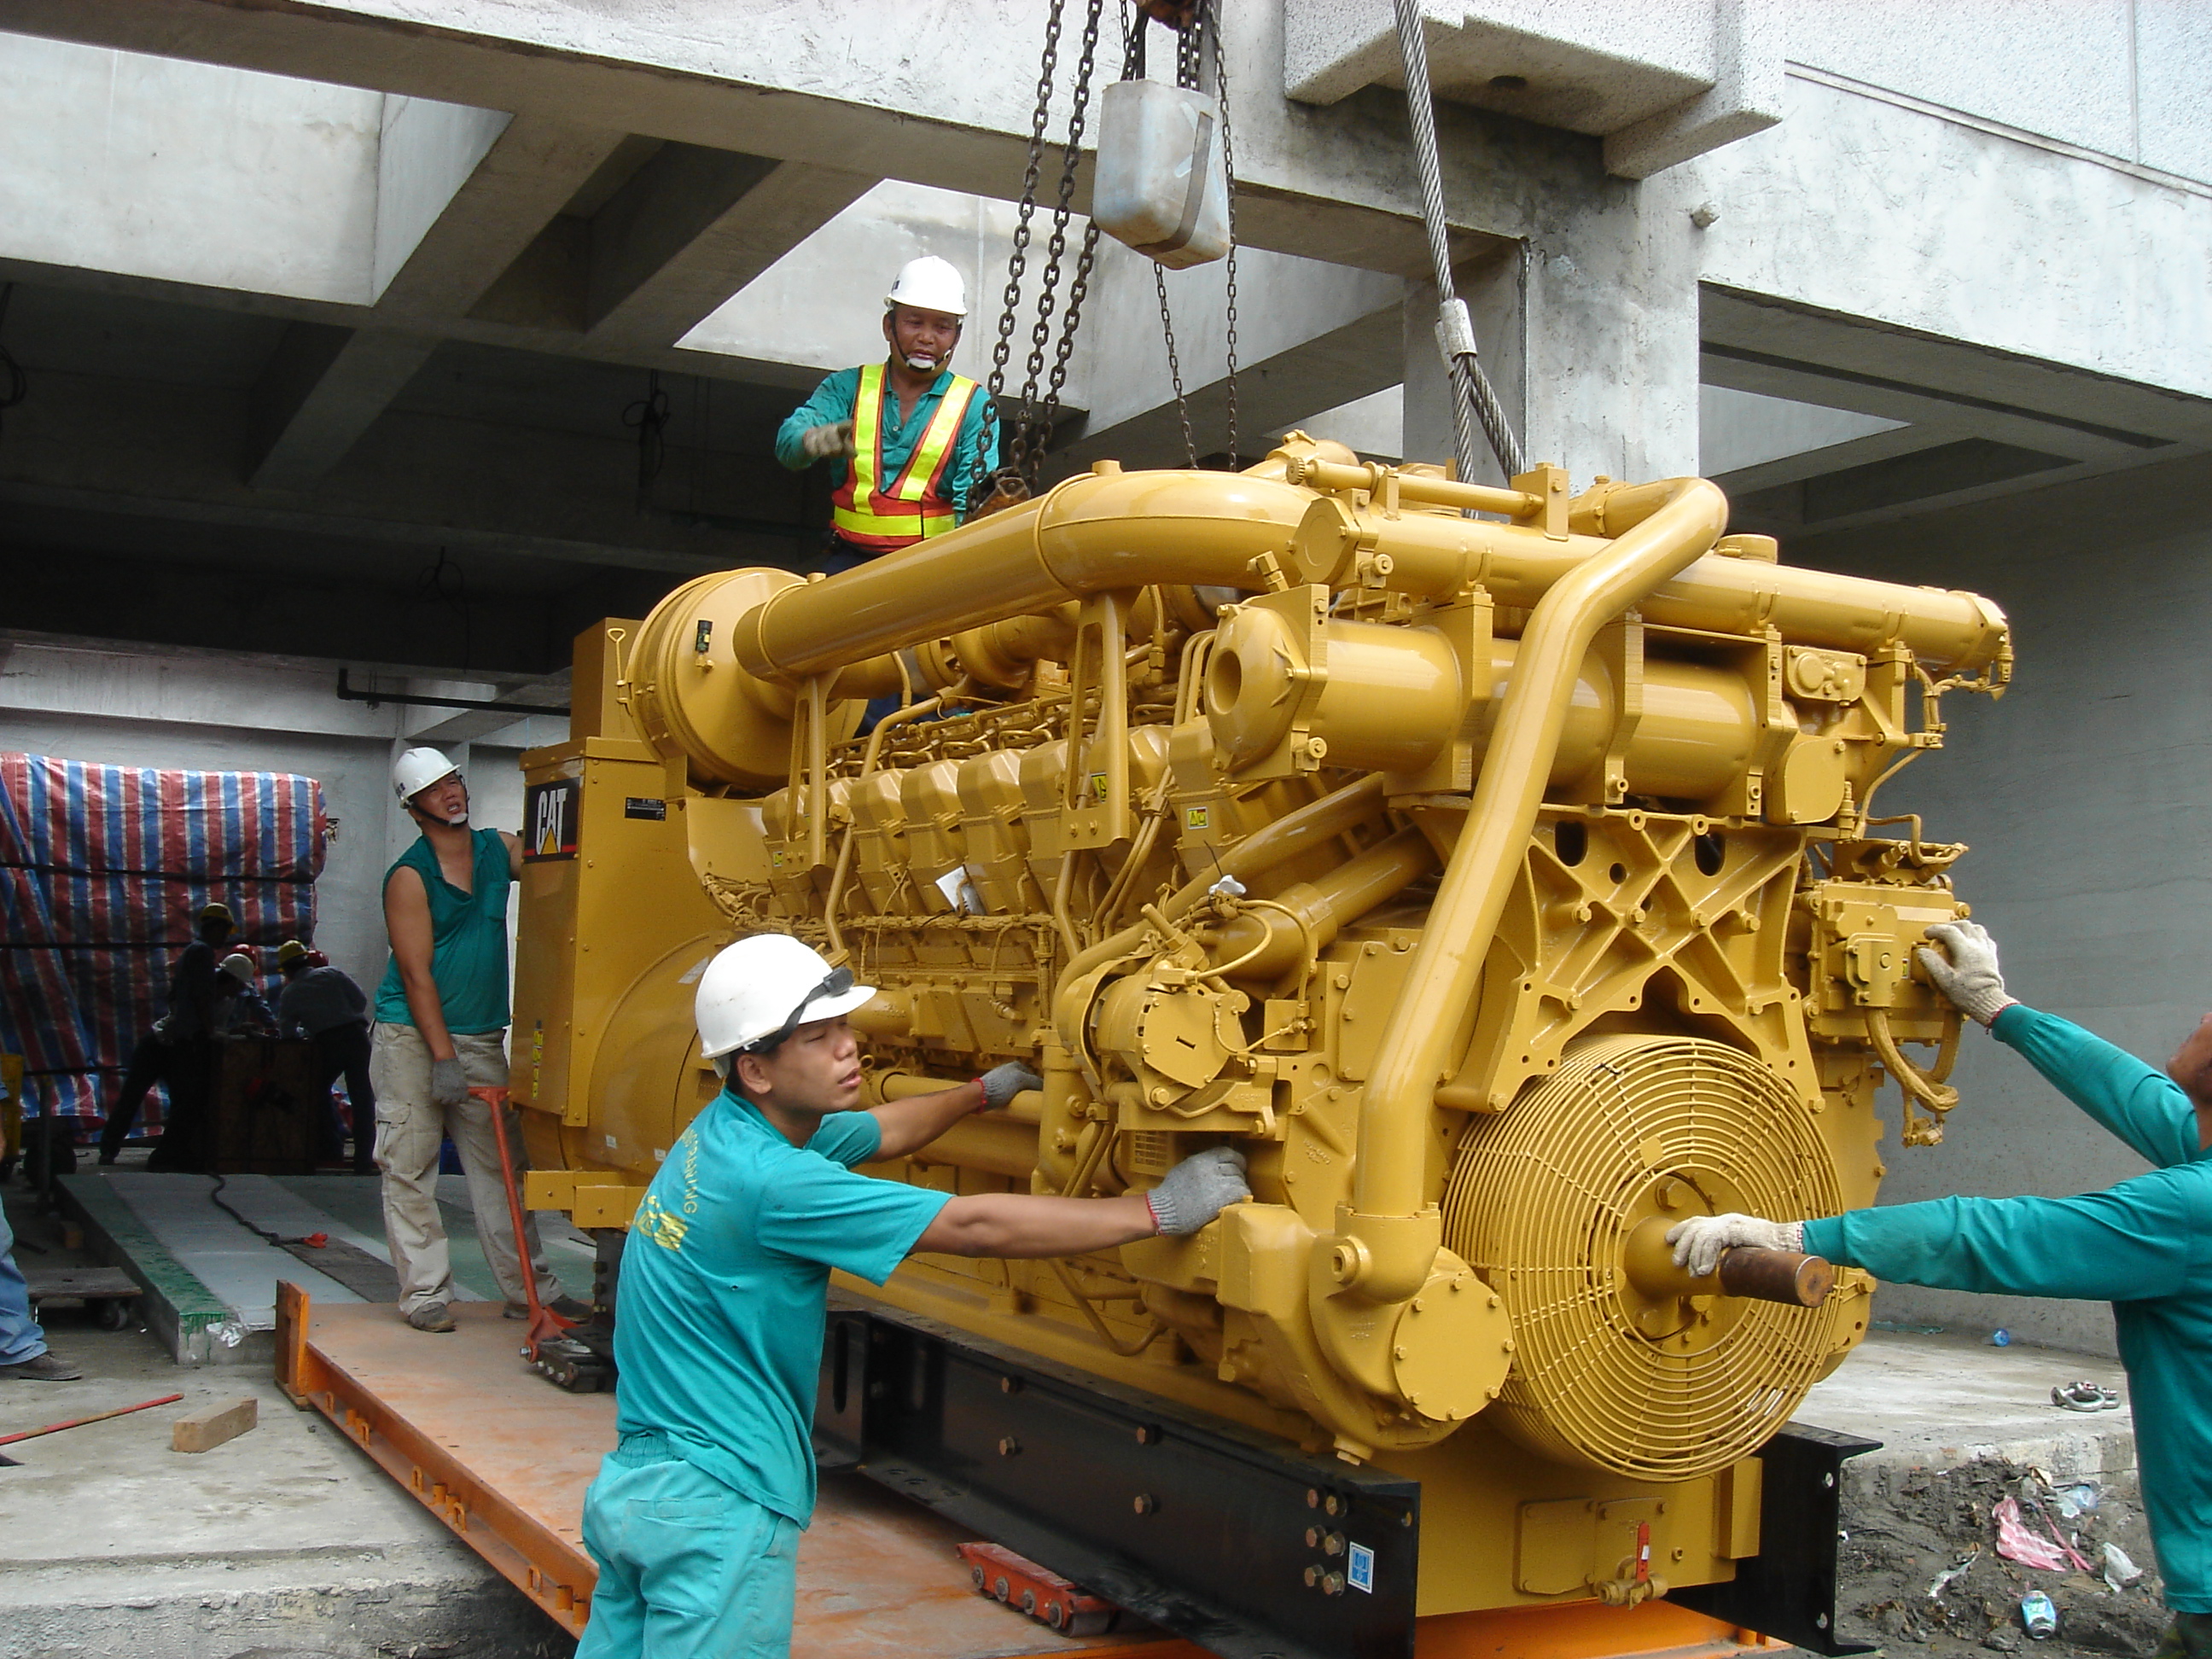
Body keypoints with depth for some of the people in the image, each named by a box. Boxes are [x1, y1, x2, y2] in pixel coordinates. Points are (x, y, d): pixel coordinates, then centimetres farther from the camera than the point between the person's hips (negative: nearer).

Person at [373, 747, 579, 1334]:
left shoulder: (501, 850, 8)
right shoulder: (408, 876, -8)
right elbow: (416, 973, -12)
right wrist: (442, 1058, -16)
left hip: (482, 1040, 4)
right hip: (411, 1038, -4)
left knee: (499, 1165, 6)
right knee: (410, 1170, -2)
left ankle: (528, 1287, 9)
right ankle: (426, 1294, 5)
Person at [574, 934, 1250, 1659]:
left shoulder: (728, 1129, 5)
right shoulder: (764, 1177, -24)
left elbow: (881, 1131, 26)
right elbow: (972, 1226, -24)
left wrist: (983, 1092, 39)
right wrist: (1157, 1210, -18)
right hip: (716, 1504, -9)